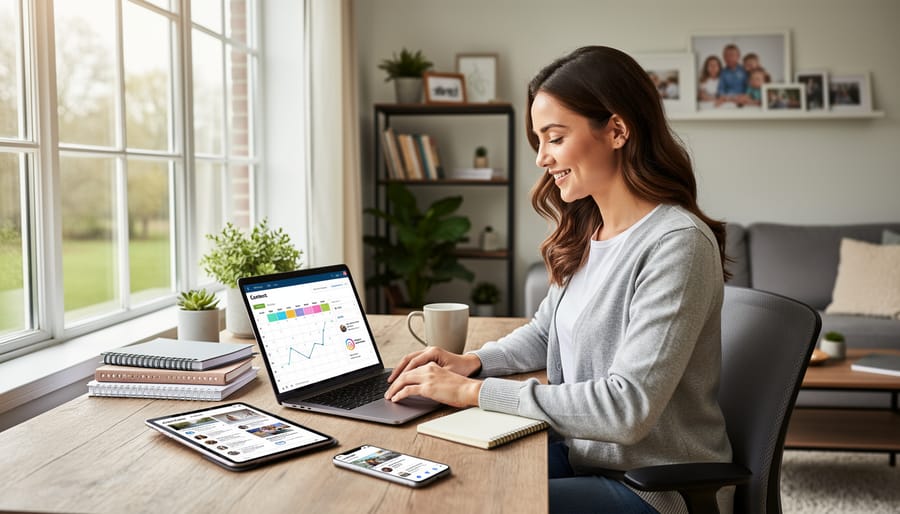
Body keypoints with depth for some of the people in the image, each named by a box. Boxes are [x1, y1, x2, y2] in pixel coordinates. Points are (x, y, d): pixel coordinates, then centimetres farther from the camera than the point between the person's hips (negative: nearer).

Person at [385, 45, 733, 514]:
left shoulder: (677, 244, -22)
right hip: (583, 453, 7)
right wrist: (474, 362, -3)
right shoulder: (585, 233, 3)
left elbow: (628, 407, -27)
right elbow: (545, 331, 17)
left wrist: (473, 392, -24)